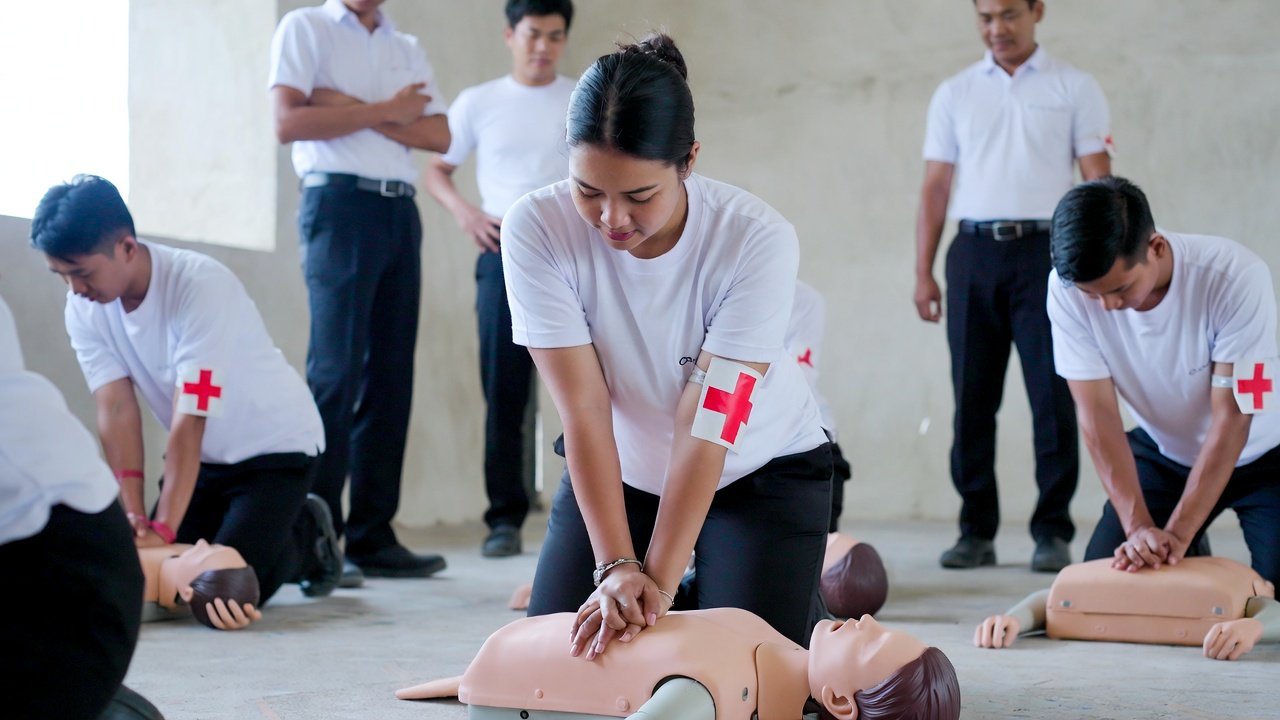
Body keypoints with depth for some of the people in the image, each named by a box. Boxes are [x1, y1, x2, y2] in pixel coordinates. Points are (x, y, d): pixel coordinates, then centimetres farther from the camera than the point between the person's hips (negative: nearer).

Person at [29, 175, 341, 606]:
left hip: (275, 445, -6)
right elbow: (116, 410, -16)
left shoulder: (201, 285, -32)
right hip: (205, 454, 7)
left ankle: (310, 537, 11)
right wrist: (134, 515, -26)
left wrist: (164, 529, -36)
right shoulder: (83, 307, -12)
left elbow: (189, 420, -34)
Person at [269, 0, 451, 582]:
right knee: (336, 371, -12)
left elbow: (439, 136, 6)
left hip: (401, 211, 6)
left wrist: (353, 109, -5)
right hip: (340, 202, -6)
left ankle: (373, 538, 6)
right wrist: (382, 111, -4)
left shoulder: (407, 49, 20)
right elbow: (288, 123, -7)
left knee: (391, 375, 2)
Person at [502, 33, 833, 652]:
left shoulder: (757, 240, -29)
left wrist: (657, 582, -34)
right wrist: (618, 568, -32)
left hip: (762, 472, -2)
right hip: (618, 471, 2)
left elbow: (706, 427, -30)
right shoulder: (536, 229, -25)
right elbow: (583, 412, -26)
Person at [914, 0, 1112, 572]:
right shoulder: (954, 95, 13)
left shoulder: (1074, 89, 6)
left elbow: (1097, 182, 2)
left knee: (1052, 396, -5)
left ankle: (1053, 533, 2)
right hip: (974, 252, 2)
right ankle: (977, 531, 10)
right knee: (972, 398, 3)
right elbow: (935, 188, 11)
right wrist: (923, 272, 4)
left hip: (1045, 249, -2)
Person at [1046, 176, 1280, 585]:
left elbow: (1231, 419, -28)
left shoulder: (1235, 276, -32)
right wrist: (1139, 527, -30)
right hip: (1163, 453, 3)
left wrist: (1177, 535, -32)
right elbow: (1097, 413, -21)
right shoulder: (1067, 289, -24)